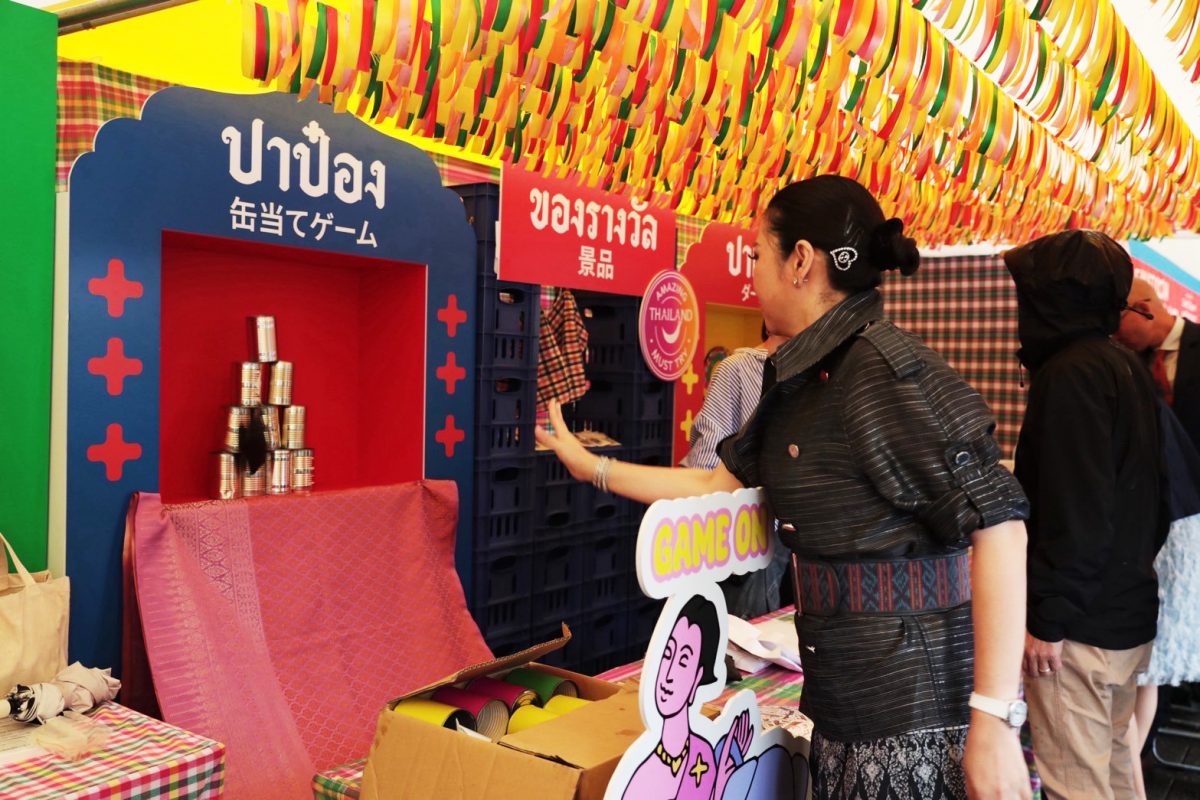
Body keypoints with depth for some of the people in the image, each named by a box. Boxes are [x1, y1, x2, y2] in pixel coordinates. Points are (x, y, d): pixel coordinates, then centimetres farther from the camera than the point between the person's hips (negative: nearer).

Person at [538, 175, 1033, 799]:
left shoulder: (883, 368, -19)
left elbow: (998, 525, -22)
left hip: (911, 708, -8)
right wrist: (592, 467, 19)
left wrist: (994, 721, -24)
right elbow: (718, 485, 15)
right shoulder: (802, 381, 8)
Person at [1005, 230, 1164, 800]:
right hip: (1130, 613, 10)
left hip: (1080, 624, -10)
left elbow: (1075, 513, -22)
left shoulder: (1071, 373, -17)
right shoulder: (1125, 366, 12)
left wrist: (1048, 618, -16)